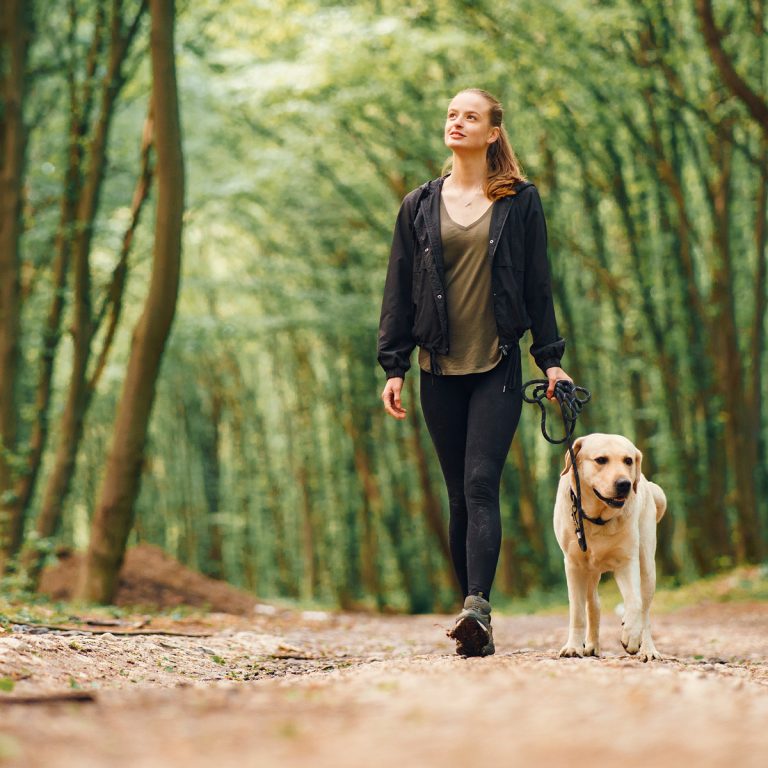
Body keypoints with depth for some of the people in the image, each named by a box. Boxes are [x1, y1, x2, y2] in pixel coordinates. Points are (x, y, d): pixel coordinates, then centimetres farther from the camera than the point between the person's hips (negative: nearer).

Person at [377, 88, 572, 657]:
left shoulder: (520, 202, 4)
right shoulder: (420, 205, 10)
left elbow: (538, 284, 6)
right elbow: (399, 289, 10)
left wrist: (550, 358, 2)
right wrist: (394, 366, 5)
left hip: (498, 366, -3)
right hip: (440, 369, 3)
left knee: (481, 485, -16)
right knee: (460, 496, 5)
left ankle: (477, 608, -25)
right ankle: (477, 626, 9)